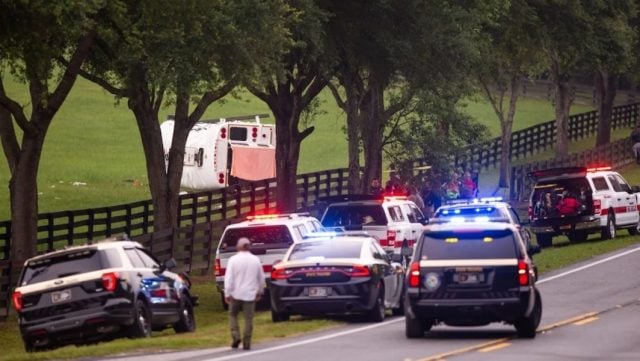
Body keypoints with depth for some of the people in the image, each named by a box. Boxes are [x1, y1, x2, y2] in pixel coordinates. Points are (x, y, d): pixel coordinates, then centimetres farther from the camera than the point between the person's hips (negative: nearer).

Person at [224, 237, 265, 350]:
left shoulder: (233, 260, -7)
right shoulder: (255, 260, 2)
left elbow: (228, 278, -11)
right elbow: (261, 278, 11)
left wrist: (227, 294, -8)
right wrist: (259, 292, 23)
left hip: (236, 294, -2)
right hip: (250, 294, 2)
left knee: (233, 315, 15)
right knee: (248, 318, 4)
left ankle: (235, 337, -1)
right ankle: (246, 343, 1)